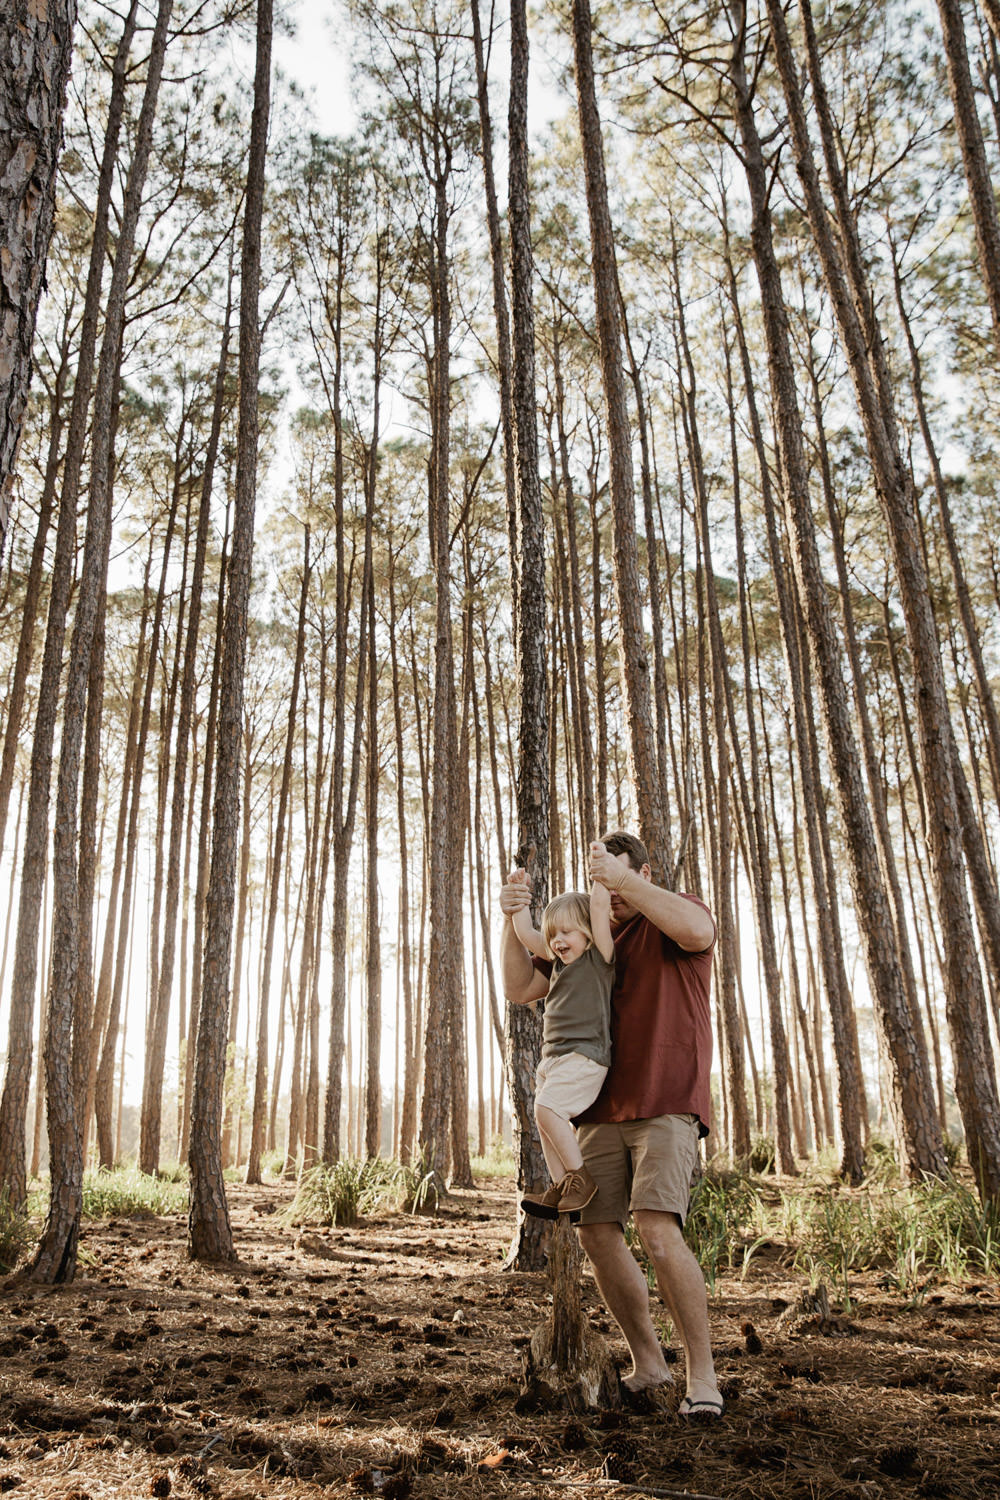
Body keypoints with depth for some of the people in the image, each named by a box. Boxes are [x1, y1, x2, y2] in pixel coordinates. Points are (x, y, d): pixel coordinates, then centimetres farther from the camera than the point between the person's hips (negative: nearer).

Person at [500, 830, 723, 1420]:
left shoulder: (678, 913, 0)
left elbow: (698, 932, -27)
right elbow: (521, 989, 9)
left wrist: (626, 879, -24)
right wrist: (511, 919, -7)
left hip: (666, 1105, -6)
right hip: (603, 1110, 6)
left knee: (658, 1229, -20)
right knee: (598, 1233, 1)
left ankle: (702, 1373, -5)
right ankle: (648, 1360, 19)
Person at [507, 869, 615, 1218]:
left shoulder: (599, 956, -4)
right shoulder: (560, 960, 18)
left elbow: (599, 904, -14)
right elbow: (525, 934, 23)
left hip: (584, 1054, -9)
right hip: (553, 1056, 9)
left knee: (547, 1109, -20)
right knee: (545, 1119, 4)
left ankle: (580, 1176, -8)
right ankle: (559, 1187, 11)